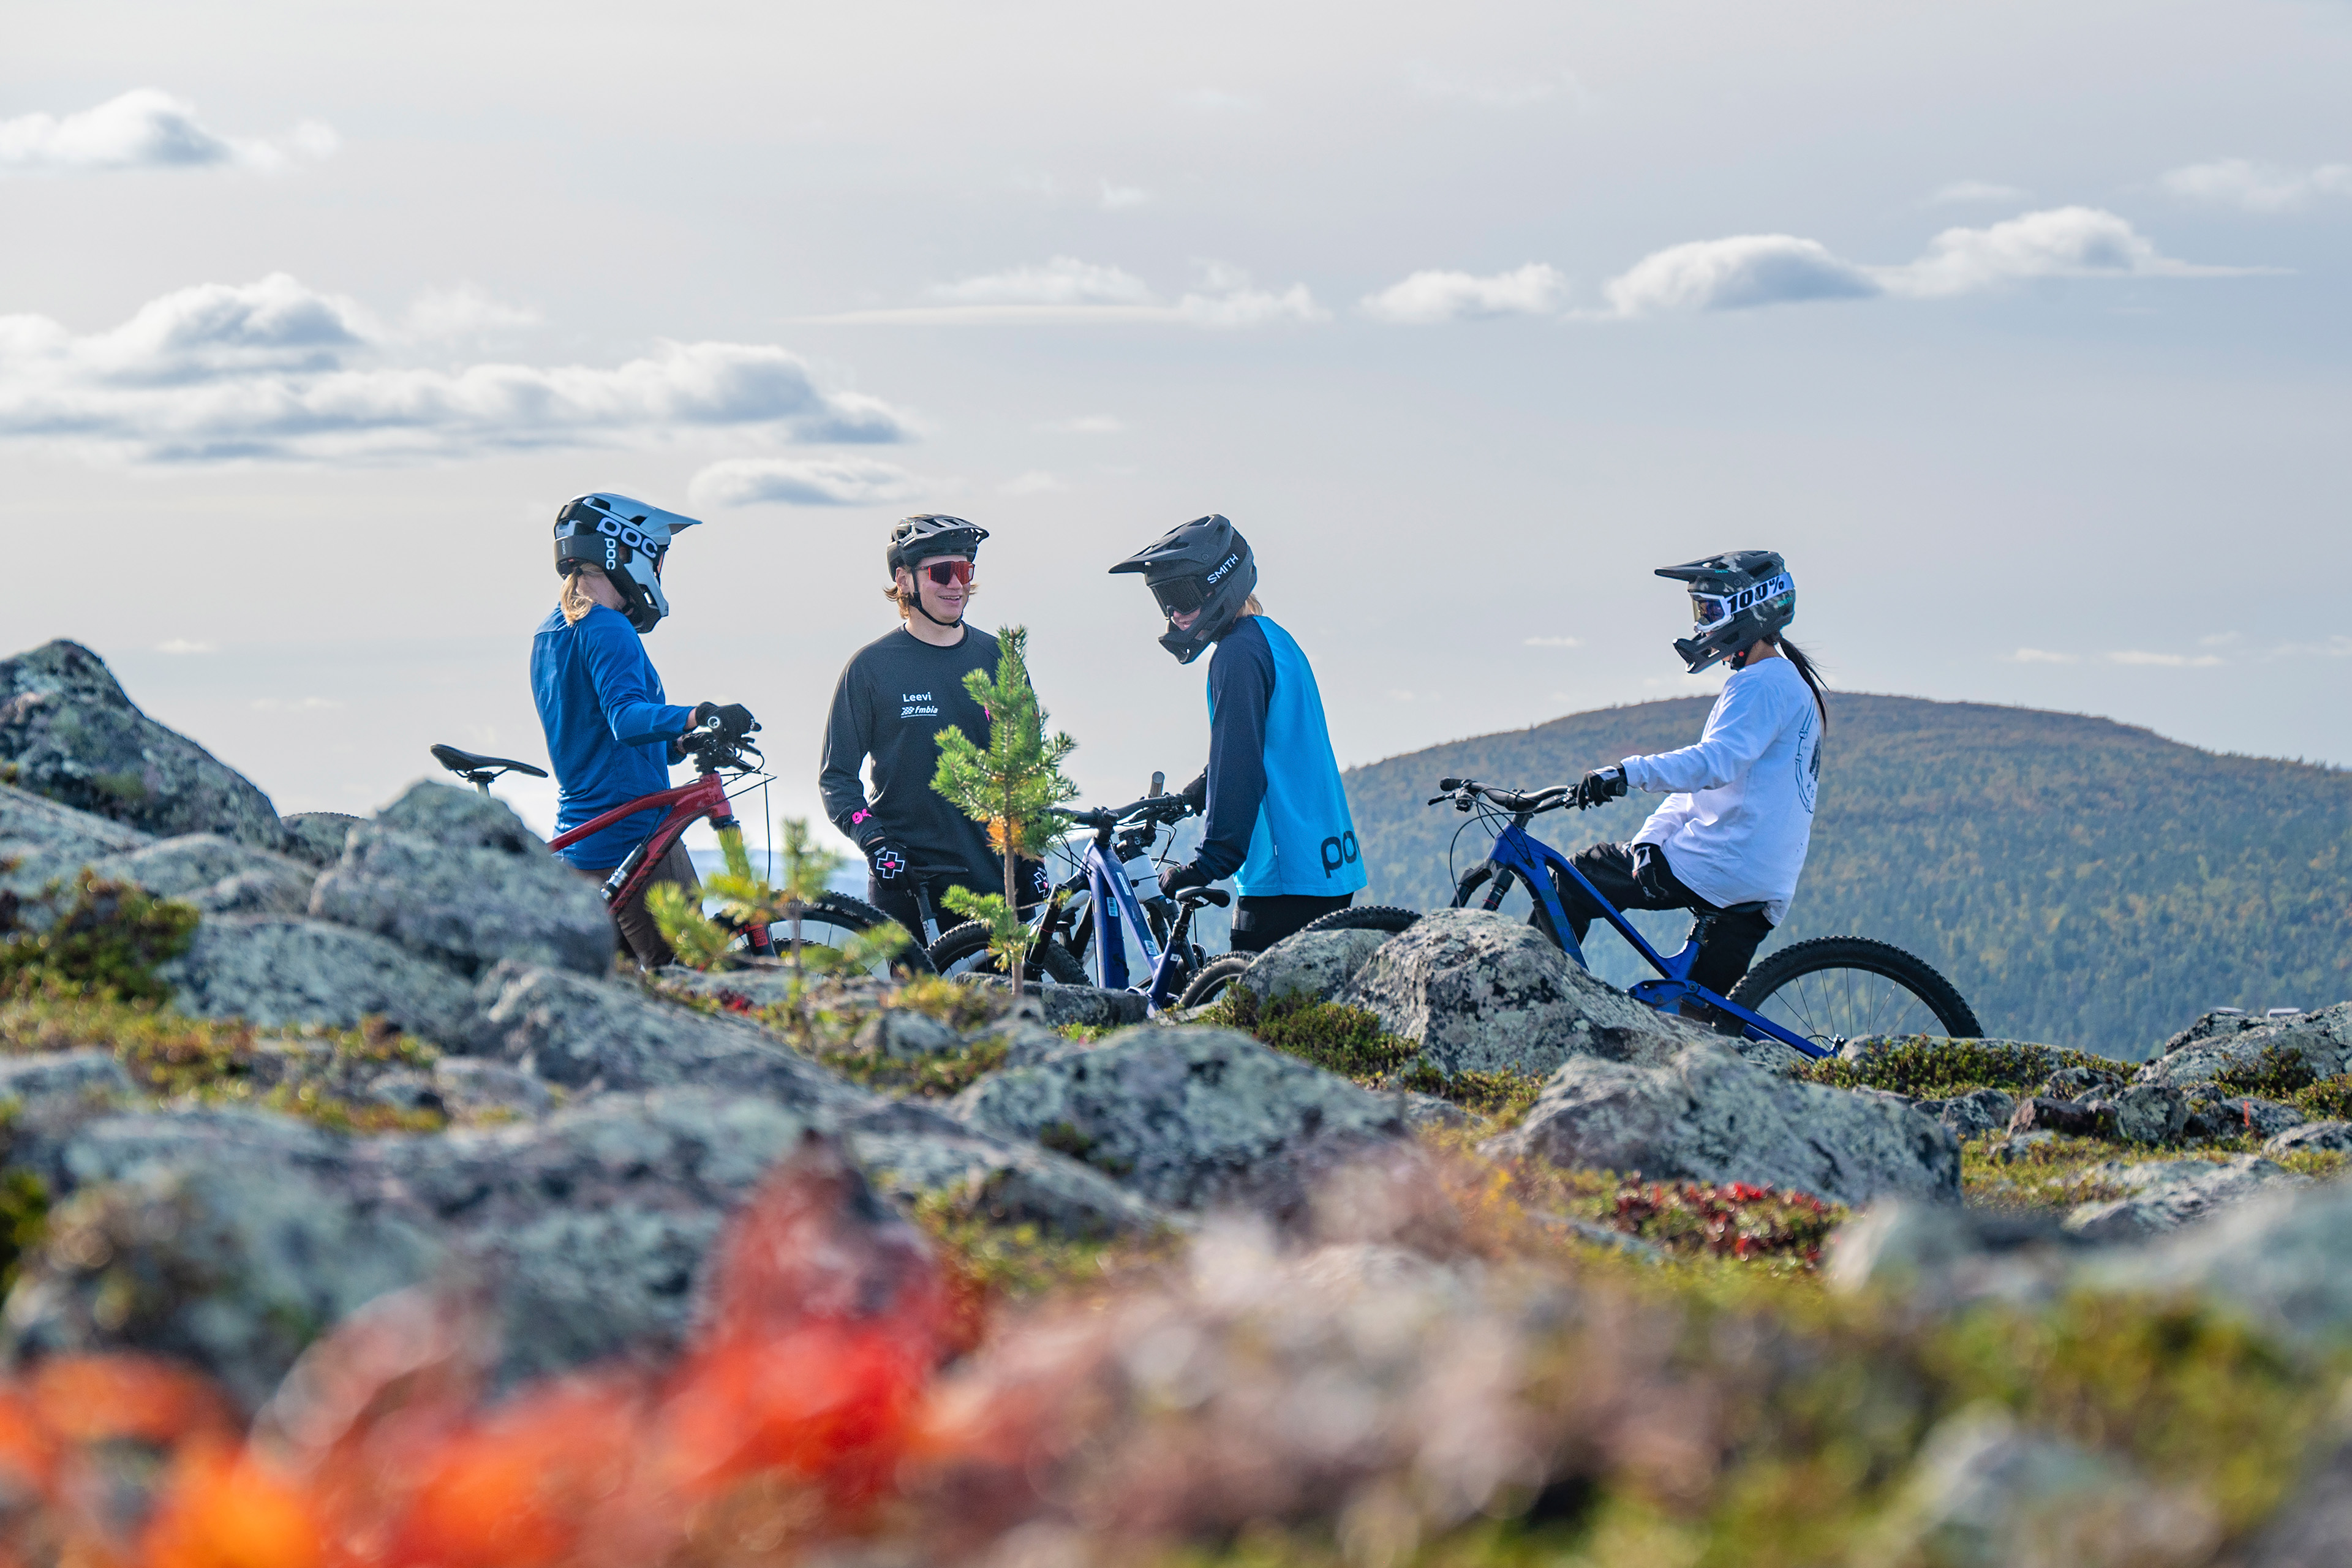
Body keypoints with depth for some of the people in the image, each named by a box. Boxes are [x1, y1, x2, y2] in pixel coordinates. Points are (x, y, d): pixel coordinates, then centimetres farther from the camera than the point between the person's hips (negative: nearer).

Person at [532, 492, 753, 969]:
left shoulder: (550, 634, 17)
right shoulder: (608, 630, -13)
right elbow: (627, 719, -31)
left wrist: (689, 741, 15)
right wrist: (697, 717, -46)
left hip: (577, 839, 10)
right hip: (635, 834, -10)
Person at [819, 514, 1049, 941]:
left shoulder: (996, 659, 10)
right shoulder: (870, 666, 1)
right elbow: (837, 777, 2)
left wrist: (1031, 856, 9)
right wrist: (872, 839, -14)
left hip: (993, 879, 3)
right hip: (904, 879, -3)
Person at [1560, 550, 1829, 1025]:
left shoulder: (1762, 684, -9)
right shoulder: (1789, 684, 25)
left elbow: (1715, 762, -28)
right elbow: (1698, 784, 20)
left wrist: (1629, 774, -39)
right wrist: (1649, 838, 6)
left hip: (1721, 869, -10)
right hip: (1767, 887, 10)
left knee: (1573, 884, -2)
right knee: (1706, 1015, 14)